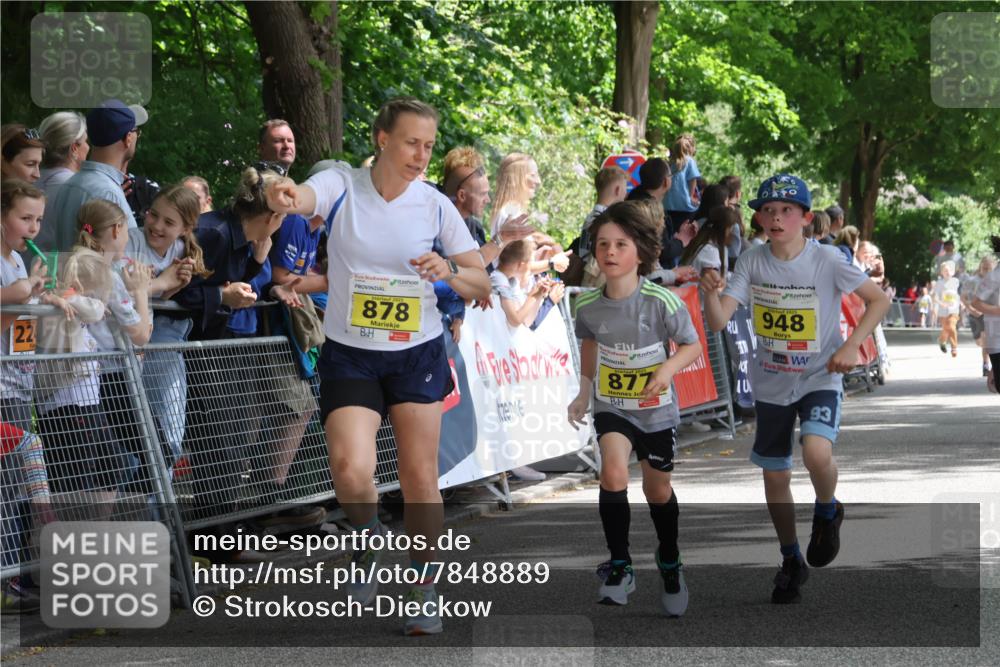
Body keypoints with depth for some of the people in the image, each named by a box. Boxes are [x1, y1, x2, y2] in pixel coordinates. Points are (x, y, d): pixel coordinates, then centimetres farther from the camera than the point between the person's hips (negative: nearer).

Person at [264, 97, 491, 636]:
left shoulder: (436, 206, -3)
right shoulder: (341, 187, -8)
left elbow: (481, 285, 1)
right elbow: (302, 198, -32)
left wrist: (449, 272, -21)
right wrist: (284, 198, -56)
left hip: (417, 354, 2)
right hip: (349, 355, -1)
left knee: (420, 478, 1)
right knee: (350, 469, -18)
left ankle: (425, 595, 18)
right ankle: (367, 541, 16)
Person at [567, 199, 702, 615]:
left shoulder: (661, 302, -22)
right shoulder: (588, 306, -13)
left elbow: (692, 346, -9)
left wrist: (669, 367, -28)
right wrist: (584, 392, 8)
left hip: (656, 409, -1)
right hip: (611, 406, 1)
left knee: (658, 491, 15)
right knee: (613, 471, -25)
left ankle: (670, 562, 44)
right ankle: (619, 567, -12)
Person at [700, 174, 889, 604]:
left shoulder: (827, 261, -15)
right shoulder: (752, 262, -8)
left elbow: (879, 300, -5)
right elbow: (718, 322, -15)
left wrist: (852, 345, -18)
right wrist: (710, 293, -36)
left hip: (820, 379, -3)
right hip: (771, 384, 3)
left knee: (816, 453, -28)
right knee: (775, 476, 11)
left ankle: (827, 512, 6)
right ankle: (791, 561, 33)